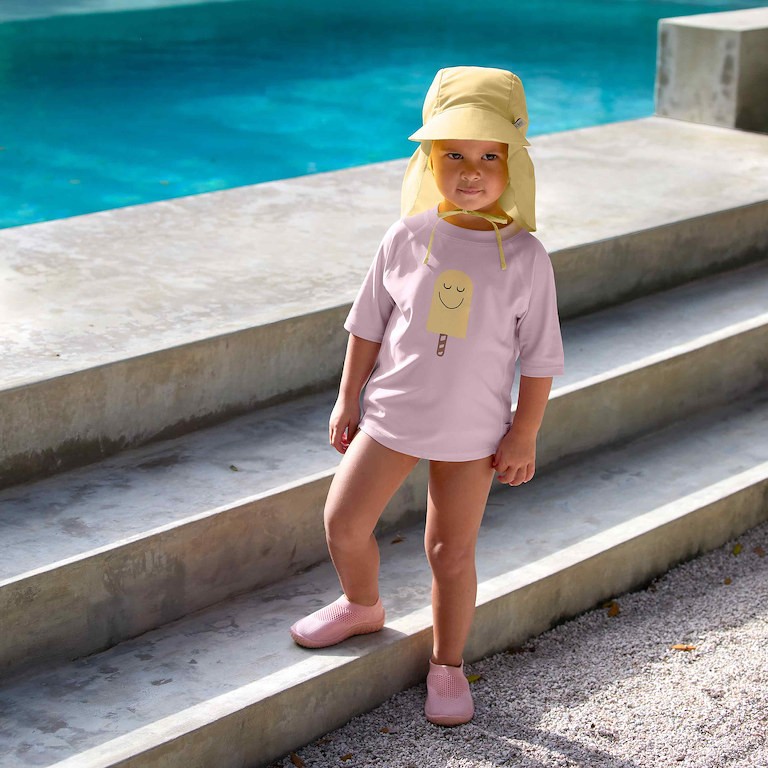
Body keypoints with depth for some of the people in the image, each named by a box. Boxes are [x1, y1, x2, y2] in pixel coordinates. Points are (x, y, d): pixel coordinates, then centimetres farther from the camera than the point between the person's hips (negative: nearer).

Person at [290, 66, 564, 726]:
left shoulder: (525, 257, -11)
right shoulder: (406, 240, -6)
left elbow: (539, 357, -5)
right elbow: (369, 326, 4)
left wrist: (524, 435, -5)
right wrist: (348, 399, 7)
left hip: (473, 432, -2)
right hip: (392, 416, 2)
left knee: (452, 553, 7)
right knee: (344, 523, 5)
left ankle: (448, 665, 28)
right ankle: (362, 606, 37)